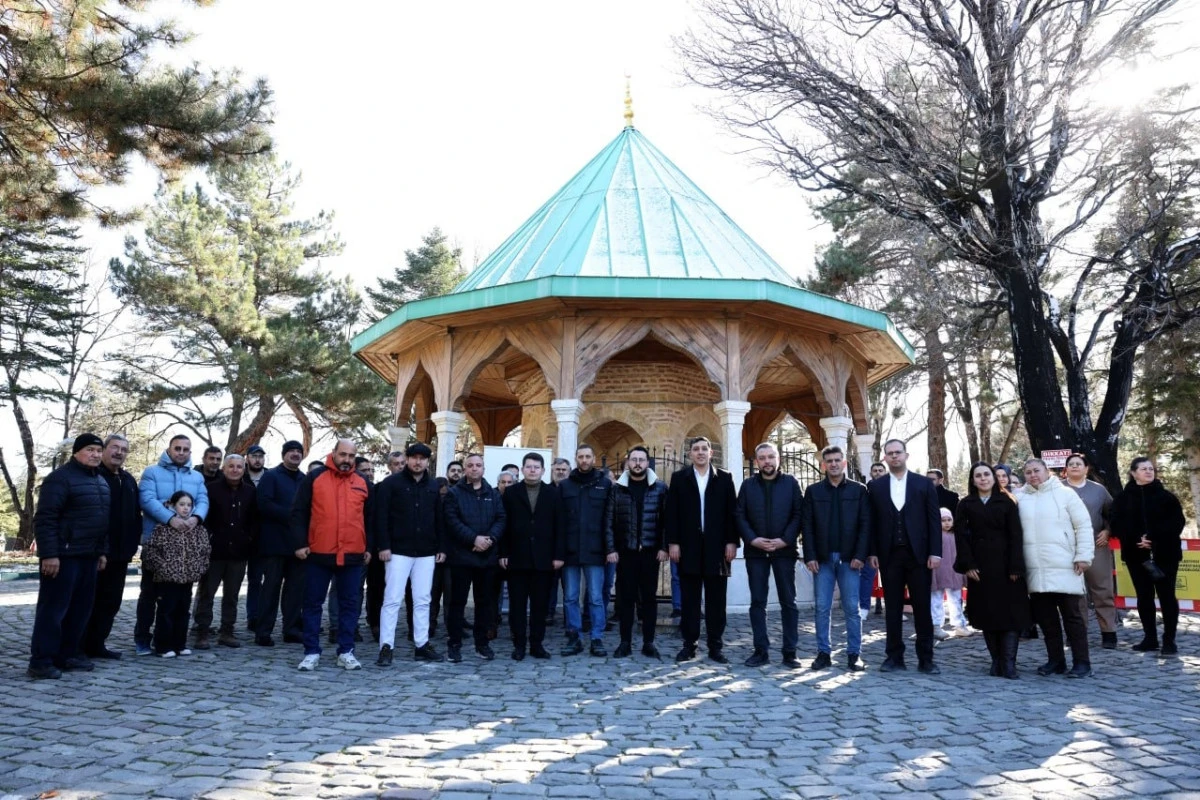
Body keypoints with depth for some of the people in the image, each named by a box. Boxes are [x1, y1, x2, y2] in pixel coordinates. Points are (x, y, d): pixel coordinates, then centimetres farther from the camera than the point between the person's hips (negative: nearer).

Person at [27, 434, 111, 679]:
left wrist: (102, 551, 18)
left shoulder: (101, 481, 16)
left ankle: (70, 653, 21)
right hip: (63, 556, -8)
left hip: (88, 556, 8)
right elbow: (45, 519, -15)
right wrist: (49, 554, -20)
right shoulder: (60, 478, -10)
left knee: (81, 608, 11)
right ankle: (41, 661, 2)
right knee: (53, 608, -4)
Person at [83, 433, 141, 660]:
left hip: (120, 552, 7)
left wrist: (132, 544, 10)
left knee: (111, 601, 11)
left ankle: (96, 644, 20)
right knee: (87, 601, -1)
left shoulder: (129, 480, 16)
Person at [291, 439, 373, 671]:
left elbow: (370, 518, 16)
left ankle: (346, 652, 15)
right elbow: (298, 512, 1)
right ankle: (311, 652, 15)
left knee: (350, 604, 6)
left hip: (353, 555, 2)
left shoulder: (363, 483, 10)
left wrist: (369, 547, 10)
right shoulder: (314, 478, 2)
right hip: (318, 554, -2)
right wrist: (300, 543, -5)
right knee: (313, 603, 5)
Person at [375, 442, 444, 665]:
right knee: (392, 599, -3)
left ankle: (422, 645, 15)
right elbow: (381, 516, -7)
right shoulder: (391, 483, -2)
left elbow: (439, 519, 14)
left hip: (426, 552, 4)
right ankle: (386, 647, 2)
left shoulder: (434, 486, 12)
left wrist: (441, 547, 8)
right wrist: (383, 545, -14)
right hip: (398, 551, -4)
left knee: (422, 600, 8)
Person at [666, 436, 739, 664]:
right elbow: (672, 513, 2)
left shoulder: (725, 478, 7)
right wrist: (673, 542, -5)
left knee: (716, 600, 5)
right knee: (689, 599, 5)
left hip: (716, 547, 0)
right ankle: (689, 644, 13)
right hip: (689, 547, 0)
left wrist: (731, 542, -4)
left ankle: (716, 646, 13)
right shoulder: (679, 478, 7)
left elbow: (731, 512, 4)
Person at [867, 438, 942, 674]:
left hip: (919, 554, -1)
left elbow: (934, 520, 1)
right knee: (892, 608, 6)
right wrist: (873, 552, -1)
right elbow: (872, 522, 6)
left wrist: (935, 552, -6)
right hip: (889, 555, 1)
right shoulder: (876, 486, 7)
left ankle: (926, 658, 12)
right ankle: (894, 656, 13)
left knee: (922, 607, 4)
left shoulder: (924, 484, 4)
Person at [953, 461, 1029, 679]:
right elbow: (961, 536, 2)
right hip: (979, 566, 1)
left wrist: (1015, 567, -10)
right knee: (986, 613, 2)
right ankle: (996, 661, 10)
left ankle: (1008, 663, -3)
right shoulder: (965, 504, 8)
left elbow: (1015, 536, -1)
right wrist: (967, 565, -8)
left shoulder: (1007, 502, 5)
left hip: (1005, 565, -1)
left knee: (1010, 612, -4)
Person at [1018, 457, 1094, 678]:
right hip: (1034, 570, 4)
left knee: (1071, 615, 2)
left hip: (1064, 567, -4)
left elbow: (1084, 525, -2)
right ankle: (1055, 660, 19)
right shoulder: (1021, 499, 9)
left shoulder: (1065, 494, 0)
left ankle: (1082, 662, 9)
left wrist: (1083, 556, -9)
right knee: (1045, 617, 9)